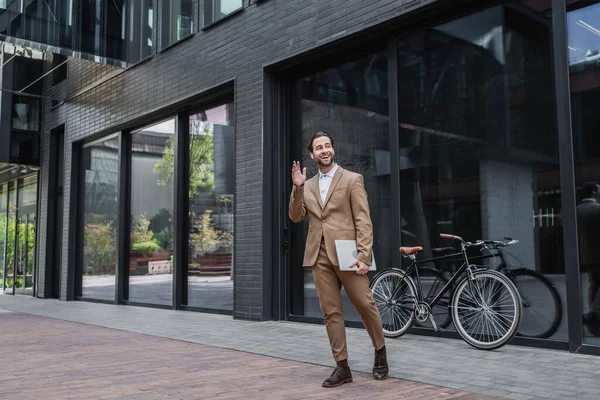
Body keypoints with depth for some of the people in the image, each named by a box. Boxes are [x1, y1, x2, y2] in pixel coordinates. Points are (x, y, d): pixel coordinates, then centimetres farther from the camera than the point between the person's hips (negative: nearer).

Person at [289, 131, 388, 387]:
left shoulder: (352, 179, 1)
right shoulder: (308, 186, 16)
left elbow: (363, 220, -5)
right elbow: (296, 217, 9)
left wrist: (364, 255, -14)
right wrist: (297, 188, -4)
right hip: (319, 256, 4)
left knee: (365, 305, 1)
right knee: (331, 312, 4)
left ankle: (380, 352, 24)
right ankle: (342, 366, 11)